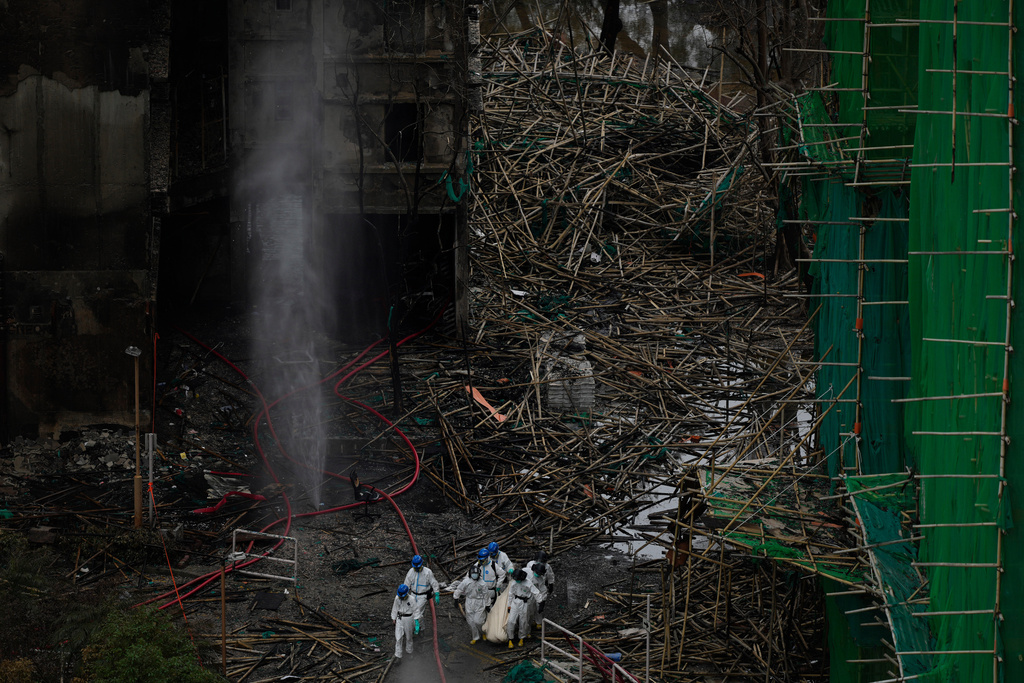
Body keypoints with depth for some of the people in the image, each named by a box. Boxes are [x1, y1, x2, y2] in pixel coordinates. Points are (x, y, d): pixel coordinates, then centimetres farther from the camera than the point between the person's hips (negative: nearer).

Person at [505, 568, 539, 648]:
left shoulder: (528, 583, -16)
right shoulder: (513, 583, -5)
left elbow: (536, 593, -10)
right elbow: (510, 594, 7)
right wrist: (509, 605, 11)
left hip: (524, 604, -2)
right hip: (515, 602, 2)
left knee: (523, 622, 8)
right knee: (511, 621, -4)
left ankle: (521, 638, 29)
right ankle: (510, 639, 10)